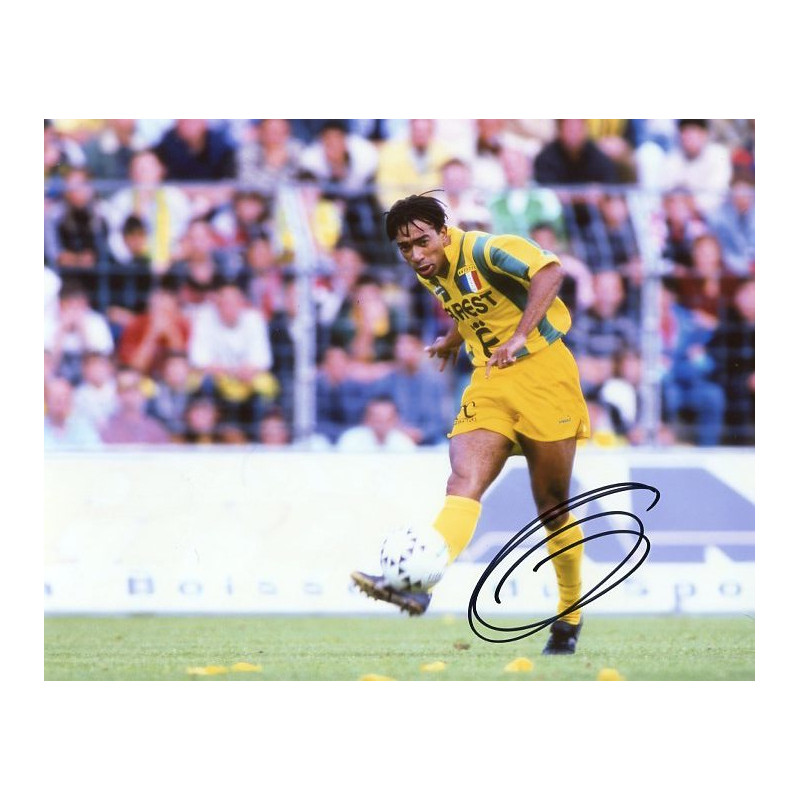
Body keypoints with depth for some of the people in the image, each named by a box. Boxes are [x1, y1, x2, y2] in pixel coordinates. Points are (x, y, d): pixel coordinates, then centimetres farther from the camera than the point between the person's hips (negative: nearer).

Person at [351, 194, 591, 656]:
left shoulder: (485, 251, -15)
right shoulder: (431, 275, 8)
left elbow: (549, 272, -31)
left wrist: (519, 337, -37)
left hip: (541, 371, -6)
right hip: (490, 383, 6)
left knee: (552, 507, 1)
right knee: (464, 480, -18)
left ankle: (570, 618, 19)